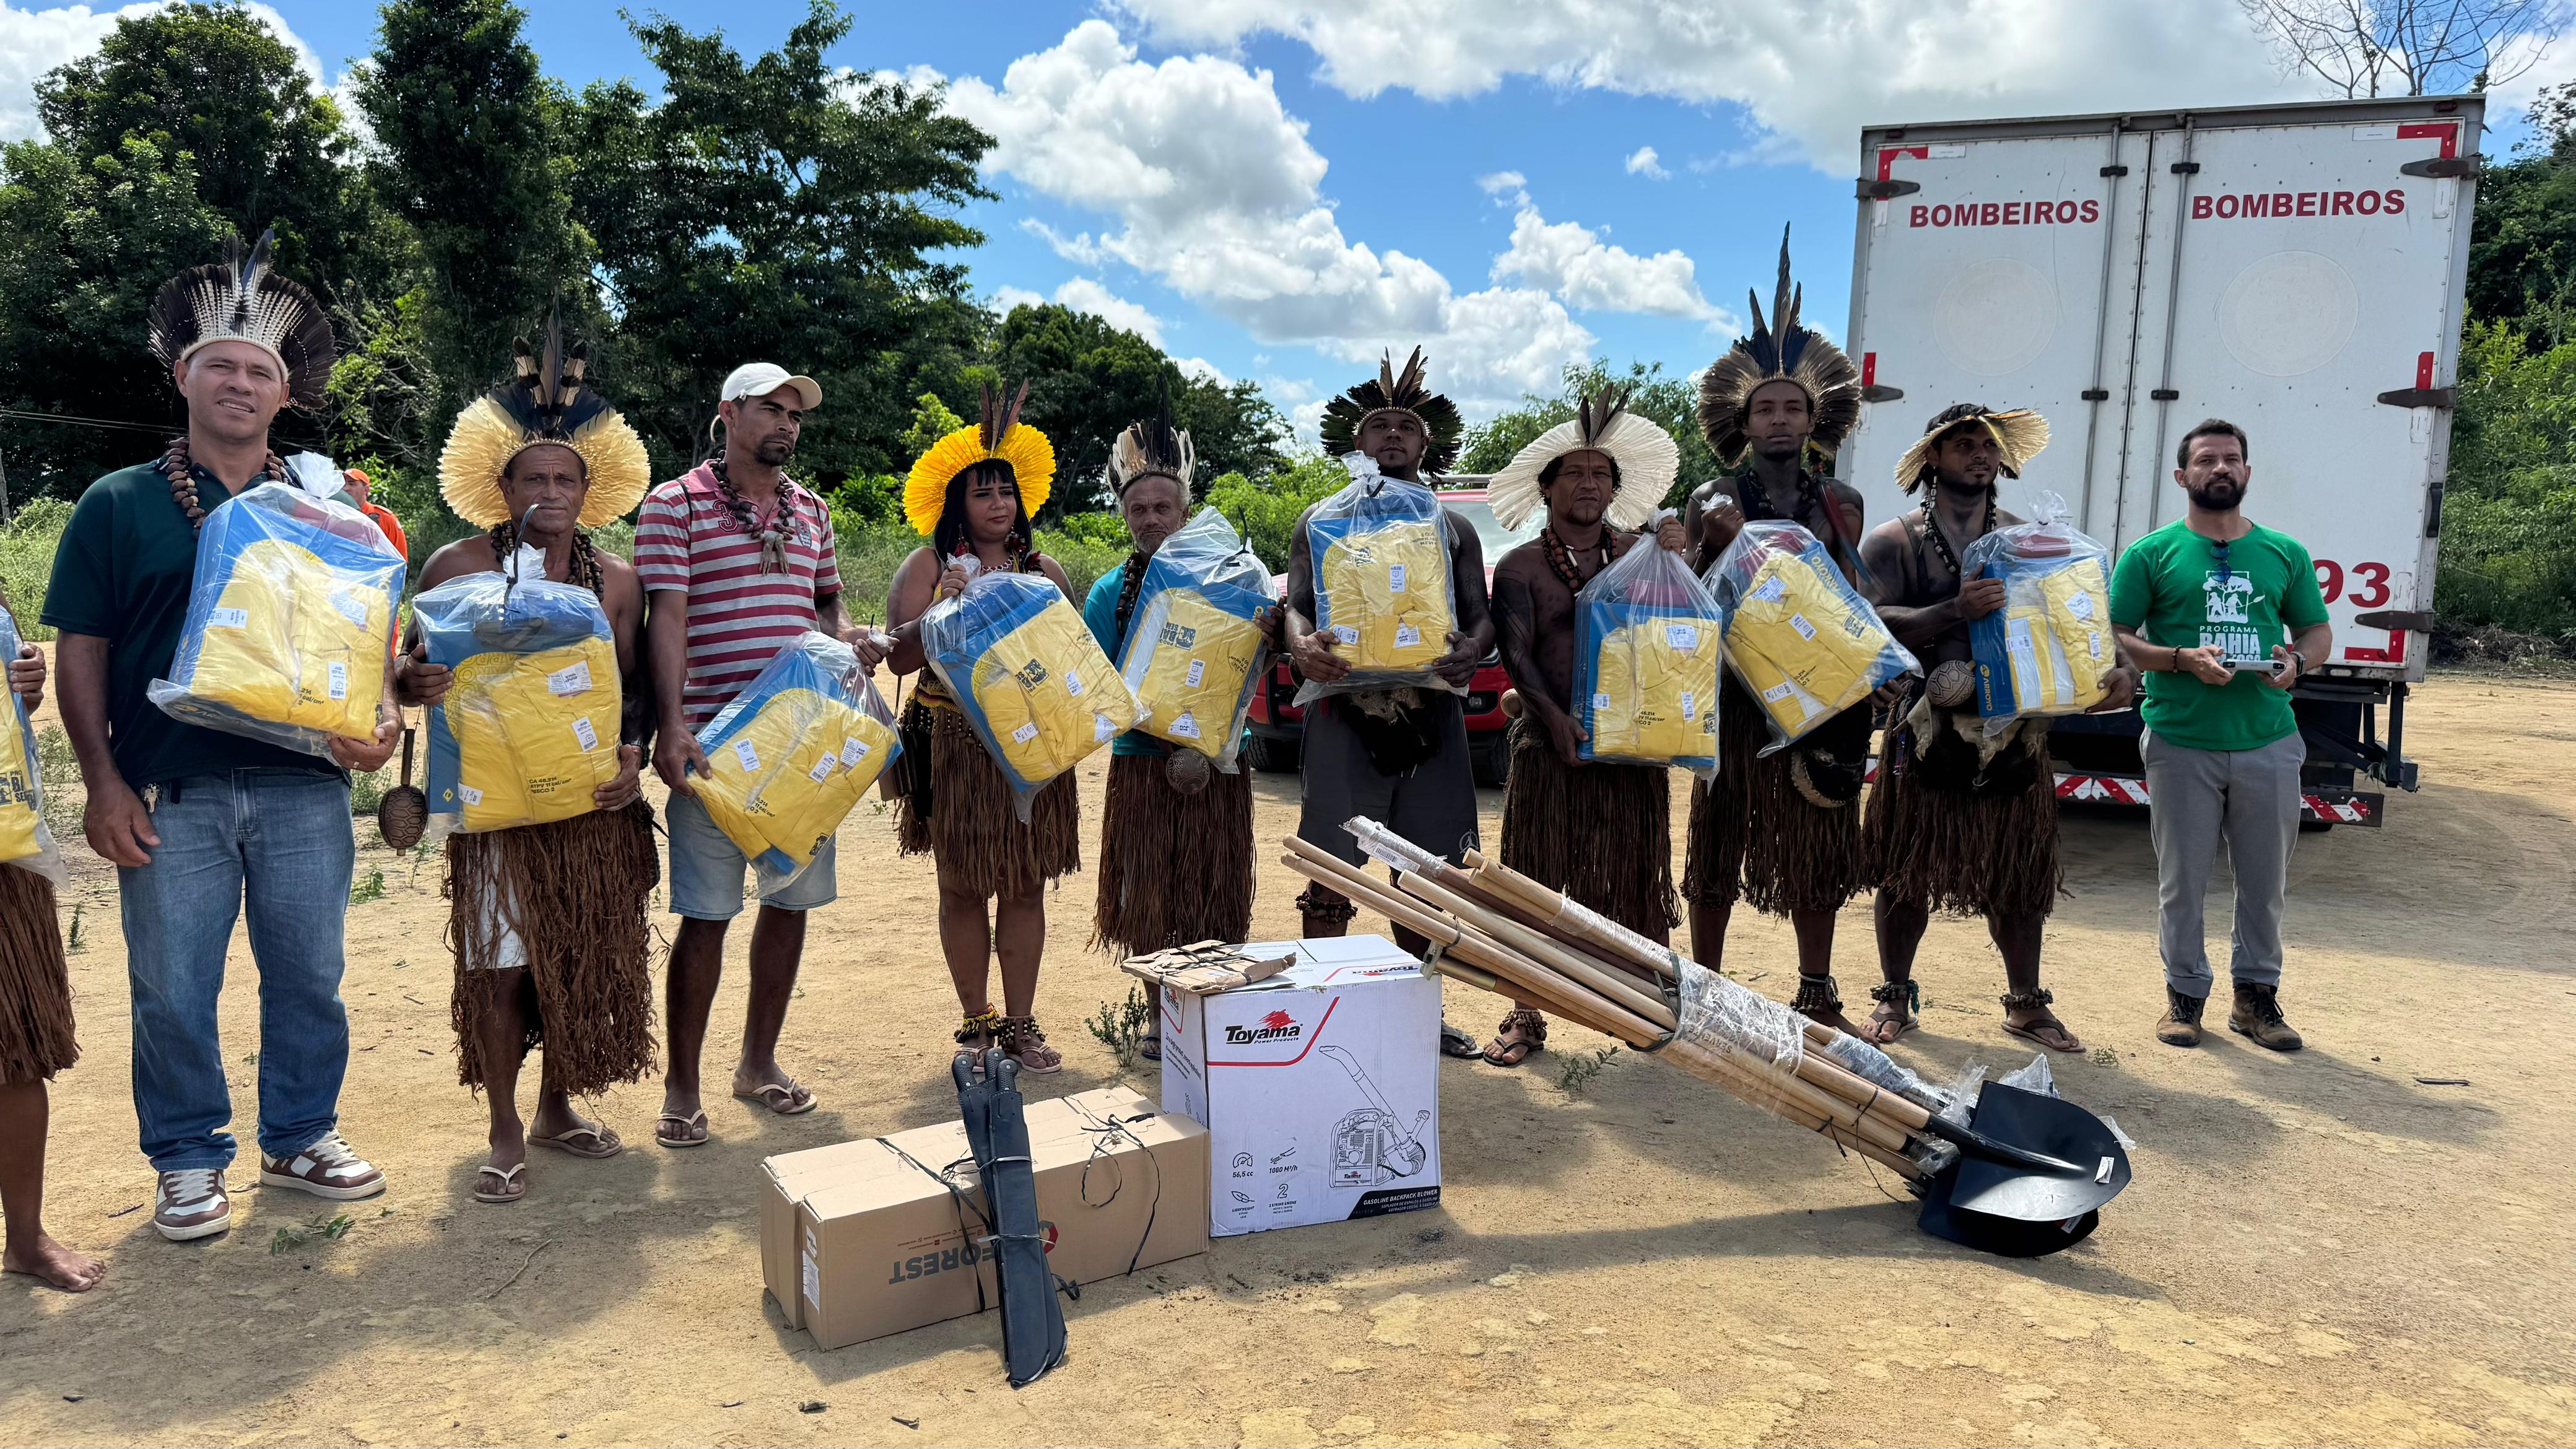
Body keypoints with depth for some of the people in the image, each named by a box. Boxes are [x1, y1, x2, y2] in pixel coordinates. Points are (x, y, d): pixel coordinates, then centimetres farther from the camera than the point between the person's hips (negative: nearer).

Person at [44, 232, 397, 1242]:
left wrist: (379, 723, -9)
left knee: (309, 976, 9)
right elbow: (81, 649, 3)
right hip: (170, 795, -1)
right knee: (173, 987, 5)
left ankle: (300, 1139, 26)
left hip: (304, 787, 2)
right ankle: (188, 1162, 22)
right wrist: (103, 781, -5)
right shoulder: (119, 504, 5)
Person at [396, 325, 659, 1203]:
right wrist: (414, 681, -22)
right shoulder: (457, 568, -3)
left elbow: (633, 686, 9)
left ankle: (557, 1107, 30)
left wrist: (631, 755, -9)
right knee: (501, 963, -2)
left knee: (587, 958, 10)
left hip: (596, 799, 4)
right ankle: (506, 1135, 14)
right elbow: (412, 669, 1)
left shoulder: (616, 580, 6)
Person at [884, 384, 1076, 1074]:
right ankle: (976, 1021, 20)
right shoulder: (927, 566, 1)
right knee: (963, 887, 6)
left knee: (1026, 884, 5)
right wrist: (941, 612, -22)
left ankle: (1020, 1024, 15)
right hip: (954, 748, -2)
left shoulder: (1043, 571, 7)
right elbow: (901, 658, -7)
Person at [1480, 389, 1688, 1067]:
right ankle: (1525, 1016, 10)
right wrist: (1555, 717, -21)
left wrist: (1677, 555, -7)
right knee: (1535, 882, 1)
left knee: (1632, 880, 6)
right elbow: (1516, 654, -6)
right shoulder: (1521, 567, 5)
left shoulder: (1639, 553, 12)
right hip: (1548, 748, -1)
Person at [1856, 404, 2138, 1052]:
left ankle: (2026, 1003, 23)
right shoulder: (1895, 541, 1)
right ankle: (1895, 999, 18)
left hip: (2016, 728, 3)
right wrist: (1955, 612, -27)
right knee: (1906, 870, 4)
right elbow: (1875, 625, -13)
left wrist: (2117, 670, -8)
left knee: (2019, 875, 9)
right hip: (1928, 730, -3)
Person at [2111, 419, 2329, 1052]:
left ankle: (2256, 994, 24)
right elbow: (2115, 637, -1)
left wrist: (2298, 660, -6)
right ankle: (2184, 993, 18)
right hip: (2181, 742, -3)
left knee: (2266, 878, 10)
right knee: (2183, 879, 5)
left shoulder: (2285, 554, 11)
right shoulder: (2152, 554, 1)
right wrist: (2182, 659, -17)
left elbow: (2319, 632, 17)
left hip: (2268, 743, 3)